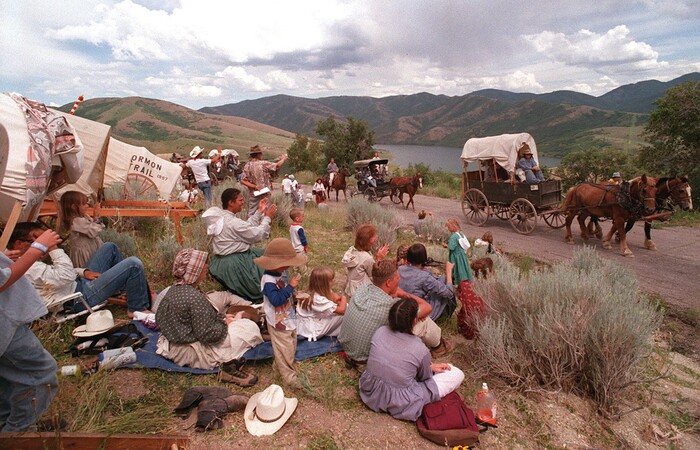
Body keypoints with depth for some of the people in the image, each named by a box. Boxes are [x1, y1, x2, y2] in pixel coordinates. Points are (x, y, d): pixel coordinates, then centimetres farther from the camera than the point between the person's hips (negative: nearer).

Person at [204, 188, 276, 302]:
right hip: (234, 264, -10)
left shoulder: (221, 216, 4)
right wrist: (267, 217, -5)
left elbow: (247, 227, 8)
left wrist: (259, 212, 5)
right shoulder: (233, 222, -25)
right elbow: (257, 235, -17)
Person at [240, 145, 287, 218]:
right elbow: (277, 165, -2)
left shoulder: (247, 166, -1)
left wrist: (254, 186, -8)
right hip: (264, 194, -3)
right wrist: (283, 159, 17)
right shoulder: (263, 164, -12)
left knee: (251, 214, 7)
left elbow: (242, 181, -7)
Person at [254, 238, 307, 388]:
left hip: (289, 318, 9)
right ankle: (288, 375, 24)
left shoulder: (281, 273, -1)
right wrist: (291, 287, -34)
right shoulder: (268, 281, -29)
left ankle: (280, 365, 46)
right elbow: (276, 300, -38)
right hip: (279, 323, -9)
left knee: (291, 346, 25)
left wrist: (294, 292, 1)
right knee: (284, 349, 6)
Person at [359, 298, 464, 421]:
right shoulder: (420, 350, -24)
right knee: (457, 374, 1)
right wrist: (430, 367, 18)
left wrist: (429, 365, 9)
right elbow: (425, 378, -4)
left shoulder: (380, 332, -12)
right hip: (399, 406, -5)